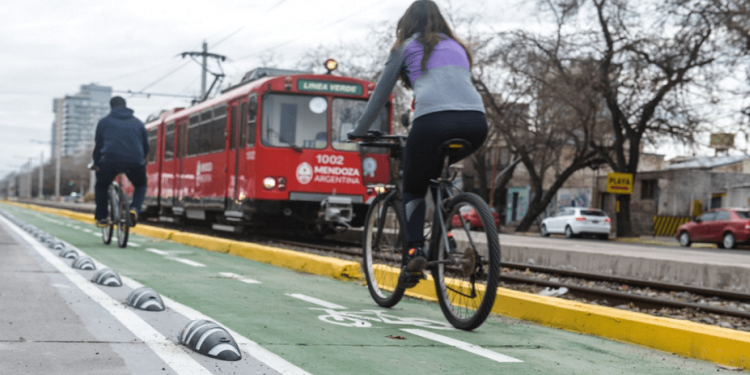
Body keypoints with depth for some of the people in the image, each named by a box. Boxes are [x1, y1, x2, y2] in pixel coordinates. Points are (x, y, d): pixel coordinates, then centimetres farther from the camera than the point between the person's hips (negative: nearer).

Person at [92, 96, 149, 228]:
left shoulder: (104, 122, 17)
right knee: (141, 186, 27)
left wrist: (96, 164, 33)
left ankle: (101, 218, 20)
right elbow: (146, 147, 26)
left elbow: (98, 145, 20)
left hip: (110, 160, -1)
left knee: (101, 186, 27)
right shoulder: (138, 123, 22)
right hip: (135, 161, 1)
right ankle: (135, 209, 0)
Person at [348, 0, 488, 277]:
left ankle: (415, 250, -8)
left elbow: (381, 93, 24)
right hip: (476, 122, 4)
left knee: (413, 190, 13)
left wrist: (359, 131, 37)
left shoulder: (406, 47, 20)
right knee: (435, 173, 32)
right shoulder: (458, 47, 32)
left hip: (434, 121, -4)